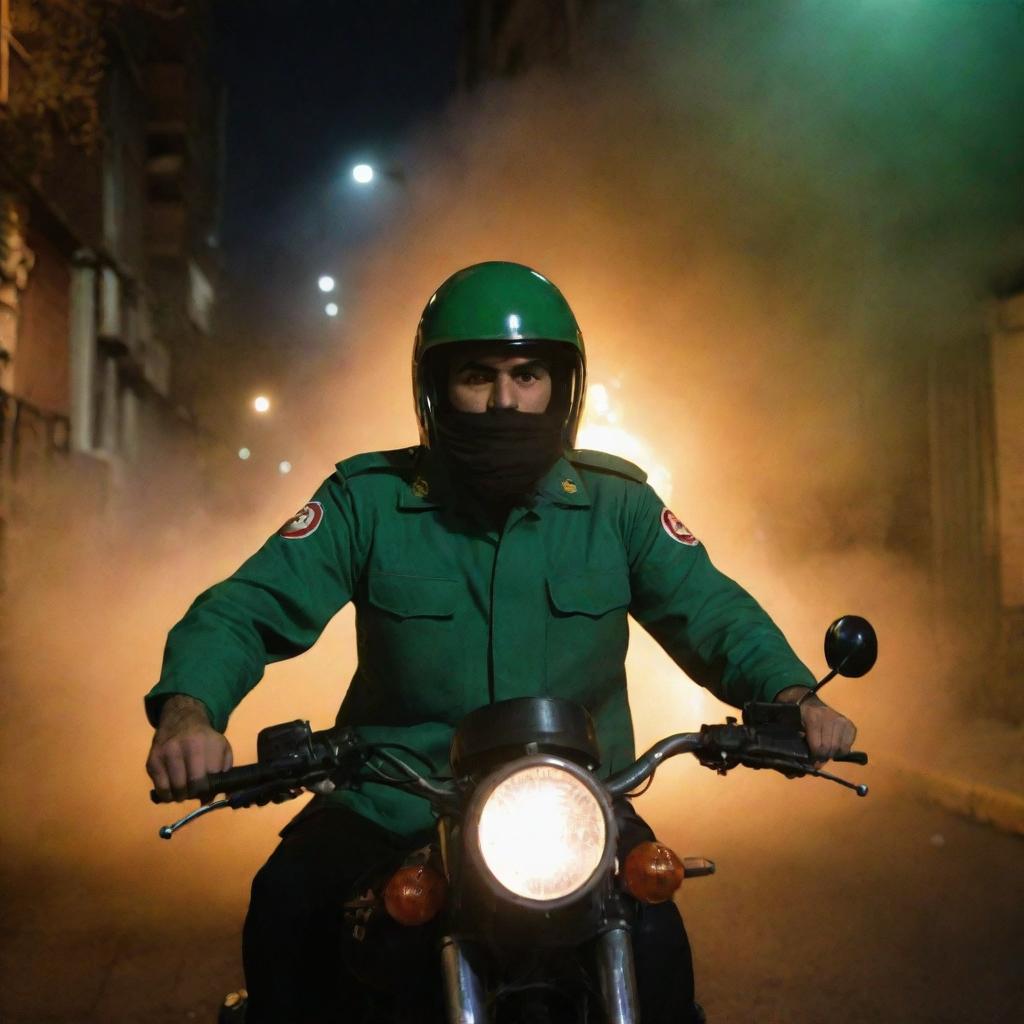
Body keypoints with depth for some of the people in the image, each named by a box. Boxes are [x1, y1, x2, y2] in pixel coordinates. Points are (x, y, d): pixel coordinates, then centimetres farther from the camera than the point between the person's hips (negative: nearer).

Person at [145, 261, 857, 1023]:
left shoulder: (617, 504, 2)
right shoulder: (369, 499, -2)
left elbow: (710, 610, 1)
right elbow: (247, 608, -7)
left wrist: (790, 695, -20)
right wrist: (189, 709, -28)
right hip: (394, 809, 0)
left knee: (653, 944, -24)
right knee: (289, 913, -25)